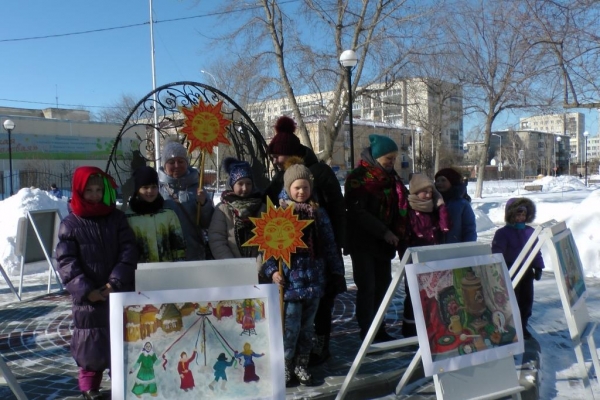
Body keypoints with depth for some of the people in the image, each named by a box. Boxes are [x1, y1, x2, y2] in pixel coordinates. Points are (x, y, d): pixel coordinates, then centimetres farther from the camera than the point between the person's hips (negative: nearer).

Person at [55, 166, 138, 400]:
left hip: (120, 292, 1)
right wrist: (86, 290, -16)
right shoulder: (70, 224, -1)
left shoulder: (117, 218, 4)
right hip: (89, 296, -1)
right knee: (91, 340, 6)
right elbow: (66, 262, -6)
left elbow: (128, 251, -2)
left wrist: (115, 282, -14)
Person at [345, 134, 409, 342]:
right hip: (363, 242, -6)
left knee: (383, 285, 9)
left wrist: (398, 235, 0)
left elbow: (399, 208, 15)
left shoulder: (391, 177, 11)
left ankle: (379, 331, 19)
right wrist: (384, 232, -20)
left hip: (384, 242, 7)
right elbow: (357, 212, -18)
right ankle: (368, 335, 2)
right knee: (367, 287, -5)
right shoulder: (358, 177, -10)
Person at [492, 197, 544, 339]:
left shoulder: (531, 232, 5)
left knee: (527, 300, 13)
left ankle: (522, 326, 28)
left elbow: (536, 251, 12)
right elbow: (497, 253, -14)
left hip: (527, 272, 5)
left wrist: (538, 268, 7)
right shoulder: (503, 233, -12)